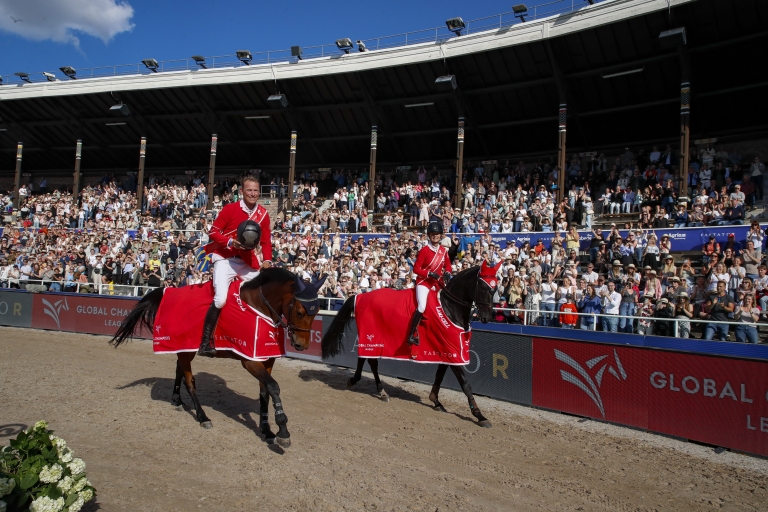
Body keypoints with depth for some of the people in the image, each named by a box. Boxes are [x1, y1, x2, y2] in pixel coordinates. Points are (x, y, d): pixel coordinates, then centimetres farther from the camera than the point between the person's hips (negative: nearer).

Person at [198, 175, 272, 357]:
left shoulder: (263, 214, 3)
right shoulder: (230, 209, -8)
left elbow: (266, 241, 8)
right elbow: (213, 232, -7)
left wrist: (267, 261, -8)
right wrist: (230, 242, -23)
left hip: (248, 262, 5)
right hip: (226, 259, -5)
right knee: (220, 299, -21)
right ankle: (205, 343, -11)